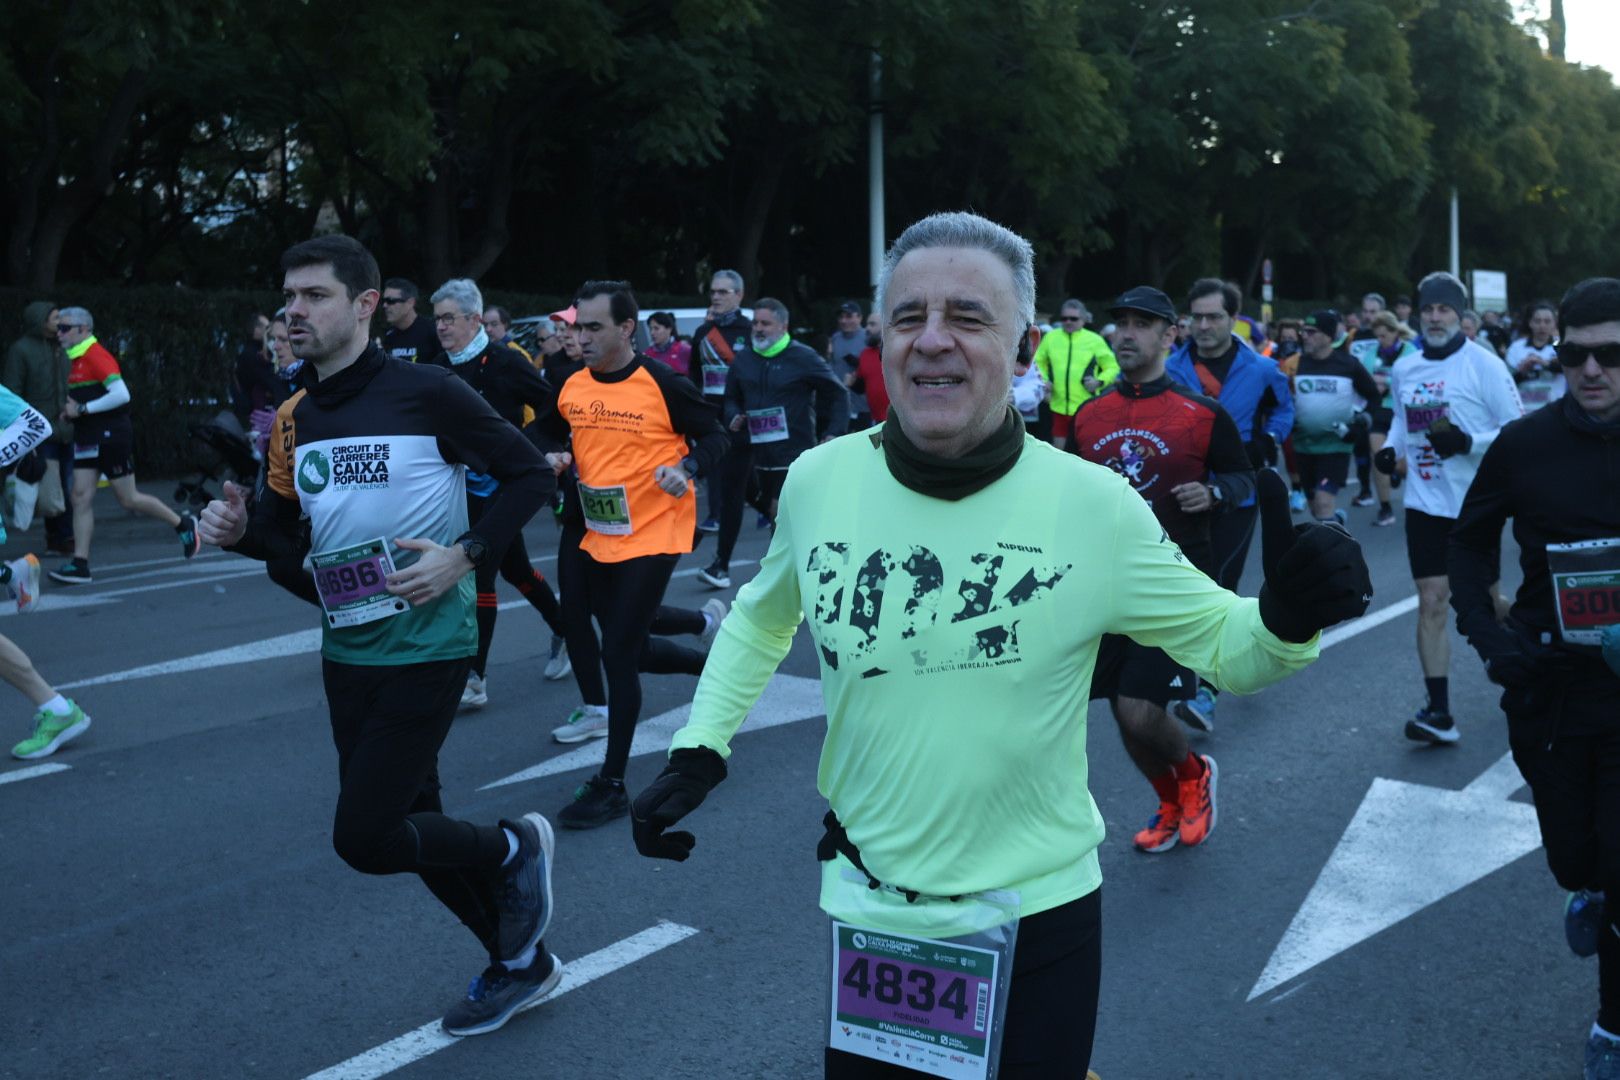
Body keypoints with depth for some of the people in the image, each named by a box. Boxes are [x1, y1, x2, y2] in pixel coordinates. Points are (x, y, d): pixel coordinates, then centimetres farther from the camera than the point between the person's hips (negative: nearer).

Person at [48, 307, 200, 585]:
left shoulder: (97, 356, -15)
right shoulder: (78, 359, 14)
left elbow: (121, 394, -25)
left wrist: (82, 409, -21)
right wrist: (71, 411, 6)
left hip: (110, 437, -9)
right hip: (88, 439, 9)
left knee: (128, 499, 0)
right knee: (81, 497, 2)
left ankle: (182, 524, 19)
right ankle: (80, 565, 2)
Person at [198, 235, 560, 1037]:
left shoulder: (425, 392, -14)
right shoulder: (294, 418, 6)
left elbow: (526, 472, -8)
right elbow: (286, 533, 14)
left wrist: (464, 557, -18)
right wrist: (237, 529, -7)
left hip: (425, 648, -7)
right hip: (346, 653, 8)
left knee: (365, 839, -10)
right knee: (410, 825, 15)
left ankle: (514, 849, 18)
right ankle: (519, 963, 34)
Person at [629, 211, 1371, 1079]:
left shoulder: (1095, 505, -15)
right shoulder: (818, 480, -8)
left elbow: (1224, 645, -4)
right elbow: (764, 614, 12)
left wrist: (1288, 615, -25)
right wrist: (699, 747, 3)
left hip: (1038, 914, -2)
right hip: (866, 909, 2)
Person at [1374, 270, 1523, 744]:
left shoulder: (1483, 365, -10)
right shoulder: (1404, 369, 5)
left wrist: (1469, 442, -26)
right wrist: (1391, 449, 2)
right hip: (1425, 503, 4)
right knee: (1431, 602, -1)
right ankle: (1439, 713, 2)